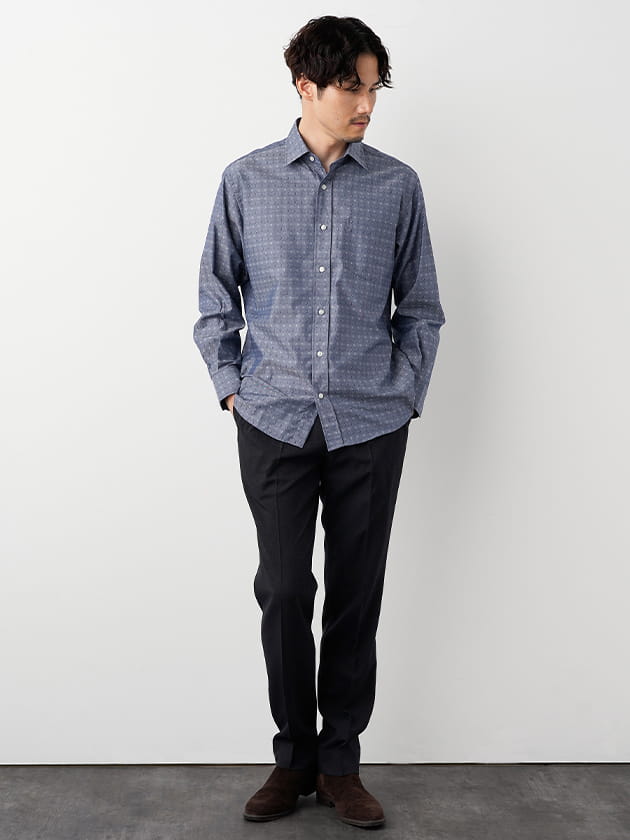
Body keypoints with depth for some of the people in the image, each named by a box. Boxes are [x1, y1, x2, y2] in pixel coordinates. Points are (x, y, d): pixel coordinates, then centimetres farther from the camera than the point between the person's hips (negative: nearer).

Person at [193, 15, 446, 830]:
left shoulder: (397, 186, 3)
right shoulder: (246, 181, 3)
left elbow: (420, 307, 10)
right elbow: (215, 301, 9)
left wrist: (405, 394, 3)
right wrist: (231, 388, 1)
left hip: (370, 426, 1)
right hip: (275, 423, 0)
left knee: (356, 599, 7)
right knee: (284, 593, 4)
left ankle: (340, 764, 22)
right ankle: (293, 758, 22)